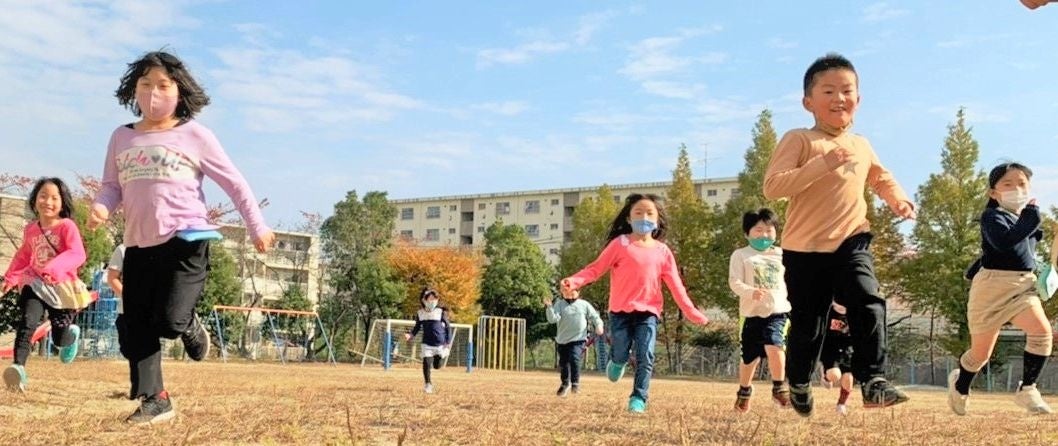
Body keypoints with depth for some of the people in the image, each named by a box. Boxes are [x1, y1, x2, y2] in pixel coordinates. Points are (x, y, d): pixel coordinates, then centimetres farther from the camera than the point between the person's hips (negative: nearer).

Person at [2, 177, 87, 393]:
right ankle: (18, 367, -31)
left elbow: (77, 254, -25)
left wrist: (55, 268, -39)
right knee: (26, 322, -24)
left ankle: (73, 334, 42)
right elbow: (23, 256, 23)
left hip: (61, 287, -3)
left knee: (60, 338, 5)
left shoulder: (67, 226, -11)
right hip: (35, 284, 3)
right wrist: (11, 277, 15)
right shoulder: (30, 229, 7)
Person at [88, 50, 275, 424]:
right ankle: (153, 400, 15)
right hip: (138, 245, 5)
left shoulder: (194, 135, 0)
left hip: (187, 239, -4)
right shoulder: (121, 137, 12)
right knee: (136, 329, 3)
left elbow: (234, 182, 2)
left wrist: (257, 225, 0)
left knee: (169, 320, -16)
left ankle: (190, 325, 21)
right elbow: (111, 186, 14)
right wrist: (100, 207, -10)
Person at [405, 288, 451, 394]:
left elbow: (448, 327, -2)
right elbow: (417, 327, 14)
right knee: (426, 363, -10)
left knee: (437, 366, 6)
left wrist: (448, 343, -6)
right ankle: (427, 384, 11)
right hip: (427, 344, 2)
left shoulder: (441, 312, -8)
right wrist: (411, 335, -5)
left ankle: (443, 355, 40)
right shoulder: (420, 313, 0)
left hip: (440, 343, -2)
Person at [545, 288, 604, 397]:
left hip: (578, 339, -2)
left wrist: (598, 325, -13)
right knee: (563, 363, 12)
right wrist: (549, 307, -28)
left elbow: (595, 317, 7)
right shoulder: (559, 304, 1)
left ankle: (575, 383, -4)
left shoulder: (584, 305, 4)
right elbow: (553, 319, -12)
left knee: (574, 358, -24)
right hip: (562, 340, 2)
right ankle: (565, 384, 38)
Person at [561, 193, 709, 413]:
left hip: (648, 312, 2)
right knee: (620, 355, 2)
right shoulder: (620, 244, -3)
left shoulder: (663, 251, 6)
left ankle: (638, 399, 3)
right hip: (621, 311, -2)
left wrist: (692, 312, 3)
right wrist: (573, 281, -22)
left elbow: (675, 285, 8)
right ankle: (617, 360, 38)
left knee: (645, 358, -7)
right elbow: (596, 268, -6)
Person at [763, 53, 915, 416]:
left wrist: (897, 198, 10)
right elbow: (772, 187, -19)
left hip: (852, 241, 4)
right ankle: (798, 385, 30)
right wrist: (822, 164, -26)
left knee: (868, 303, -18)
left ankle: (873, 381, -13)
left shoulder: (861, 145, 13)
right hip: (805, 247, -4)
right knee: (807, 322, 7)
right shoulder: (799, 140, -6)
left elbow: (880, 177, 32)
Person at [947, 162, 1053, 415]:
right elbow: (1003, 241, -30)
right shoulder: (992, 216, -10)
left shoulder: (1027, 217, 13)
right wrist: (1029, 219, -27)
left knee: (1042, 330, -22)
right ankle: (960, 385, 36)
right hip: (993, 284, -6)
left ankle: (1027, 390, -9)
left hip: (1023, 285, 6)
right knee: (981, 352, 5)